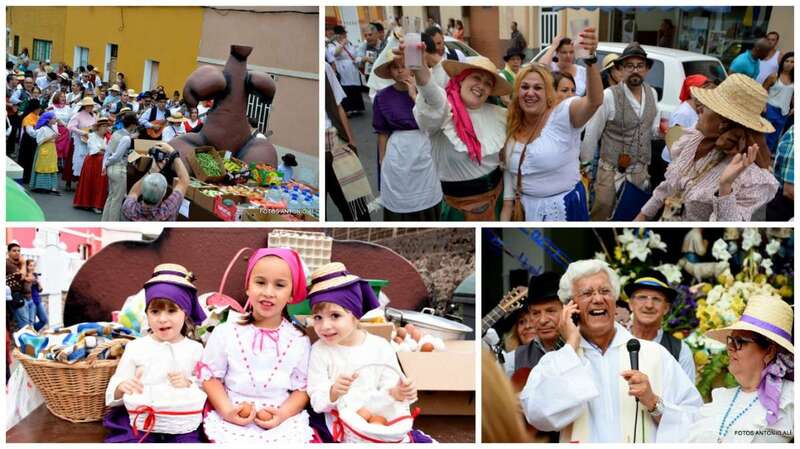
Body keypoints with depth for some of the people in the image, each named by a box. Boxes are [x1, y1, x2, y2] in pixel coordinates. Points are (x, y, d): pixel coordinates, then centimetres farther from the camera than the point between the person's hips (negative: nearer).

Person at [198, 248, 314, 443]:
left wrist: (283, 414, -10)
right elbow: (211, 376, 5)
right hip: (234, 419, -1)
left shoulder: (299, 340, 3)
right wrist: (226, 410, -9)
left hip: (283, 421, 1)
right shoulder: (226, 332, 1)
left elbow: (302, 388, 6)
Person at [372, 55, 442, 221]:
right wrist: (382, 162, 4)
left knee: (425, 202, 7)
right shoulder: (383, 96, -2)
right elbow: (382, 133, 2)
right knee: (398, 202, 5)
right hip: (397, 152, -1)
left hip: (423, 150, 1)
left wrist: (414, 95, -15)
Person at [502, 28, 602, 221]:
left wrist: (591, 59, -50)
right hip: (525, 209, 4)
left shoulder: (562, 115, -15)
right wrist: (506, 213, 4)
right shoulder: (513, 127, 2)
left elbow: (594, 101, -35)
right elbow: (509, 171, 9)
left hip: (563, 208, -4)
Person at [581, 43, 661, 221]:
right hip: (612, 171, -5)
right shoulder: (609, 96, -18)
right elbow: (592, 133, -11)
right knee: (601, 215, 3)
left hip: (642, 171, 5)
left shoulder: (652, 94, -1)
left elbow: (654, 129, 11)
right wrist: (586, 165, -4)